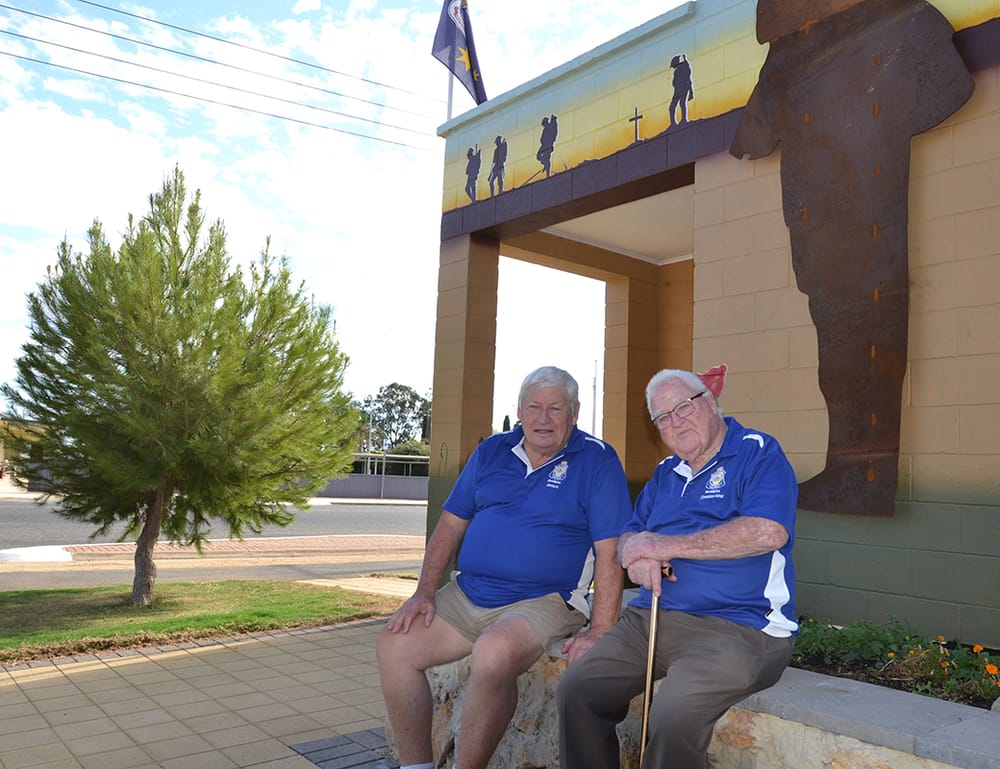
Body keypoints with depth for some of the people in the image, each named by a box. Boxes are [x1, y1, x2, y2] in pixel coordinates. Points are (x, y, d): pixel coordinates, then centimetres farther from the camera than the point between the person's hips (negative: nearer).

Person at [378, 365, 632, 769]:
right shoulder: (492, 451, 11)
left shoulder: (597, 460, -4)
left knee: (493, 653, -34)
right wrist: (425, 592, 2)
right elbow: (450, 524, 13)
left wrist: (598, 633, -17)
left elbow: (610, 552, -10)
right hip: (466, 594, 6)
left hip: (543, 602, -5)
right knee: (394, 644, -9)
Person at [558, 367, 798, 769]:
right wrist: (637, 555, -6)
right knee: (575, 690, -9)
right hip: (650, 618, 7)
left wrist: (665, 546, -13)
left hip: (738, 627, -6)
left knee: (674, 715, -29)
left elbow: (768, 533, -19)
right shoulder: (665, 474, 19)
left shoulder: (758, 453, -3)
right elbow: (628, 538, 22)